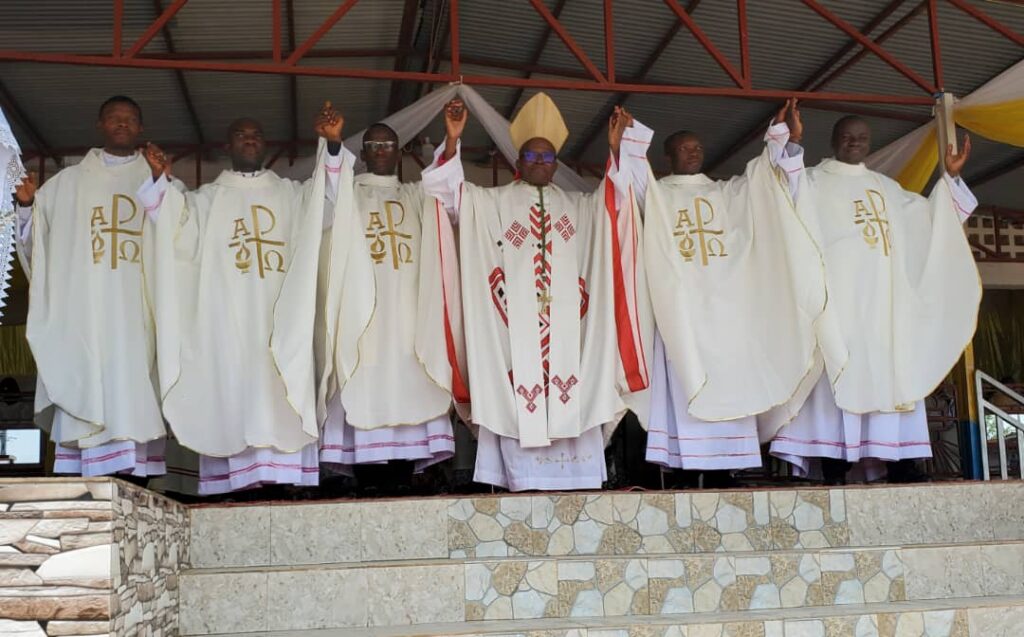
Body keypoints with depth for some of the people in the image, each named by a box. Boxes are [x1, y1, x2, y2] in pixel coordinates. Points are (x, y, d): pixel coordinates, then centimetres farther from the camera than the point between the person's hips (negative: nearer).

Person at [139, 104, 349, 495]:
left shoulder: (292, 193, 18)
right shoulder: (206, 199, 17)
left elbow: (332, 202, 0)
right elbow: (177, 233, 1)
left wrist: (333, 145, -15)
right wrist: (158, 180, -14)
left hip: (280, 320, 0)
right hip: (227, 321, 0)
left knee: (282, 400, -7)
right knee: (231, 396, -8)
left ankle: (283, 476, -8)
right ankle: (234, 482, -9)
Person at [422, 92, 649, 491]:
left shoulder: (579, 207, 23)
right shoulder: (493, 203, 16)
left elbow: (622, 198, 14)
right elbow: (442, 188, 8)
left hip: (566, 322, 2)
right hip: (516, 324, -2)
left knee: (573, 404, -6)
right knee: (518, 405, -11)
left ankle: (572, 481, -4)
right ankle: (524, 479, -11)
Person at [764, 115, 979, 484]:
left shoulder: (886, 187, 26)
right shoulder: (814, 181, 11)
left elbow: (930, 216, 30)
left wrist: (950, 177, 21)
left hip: (884, 297, 5)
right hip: (839, 292, -5)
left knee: (891, 373, -3)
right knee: (839, 373, -14)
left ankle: (900, 466, -4)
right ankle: (835, 471, -18)